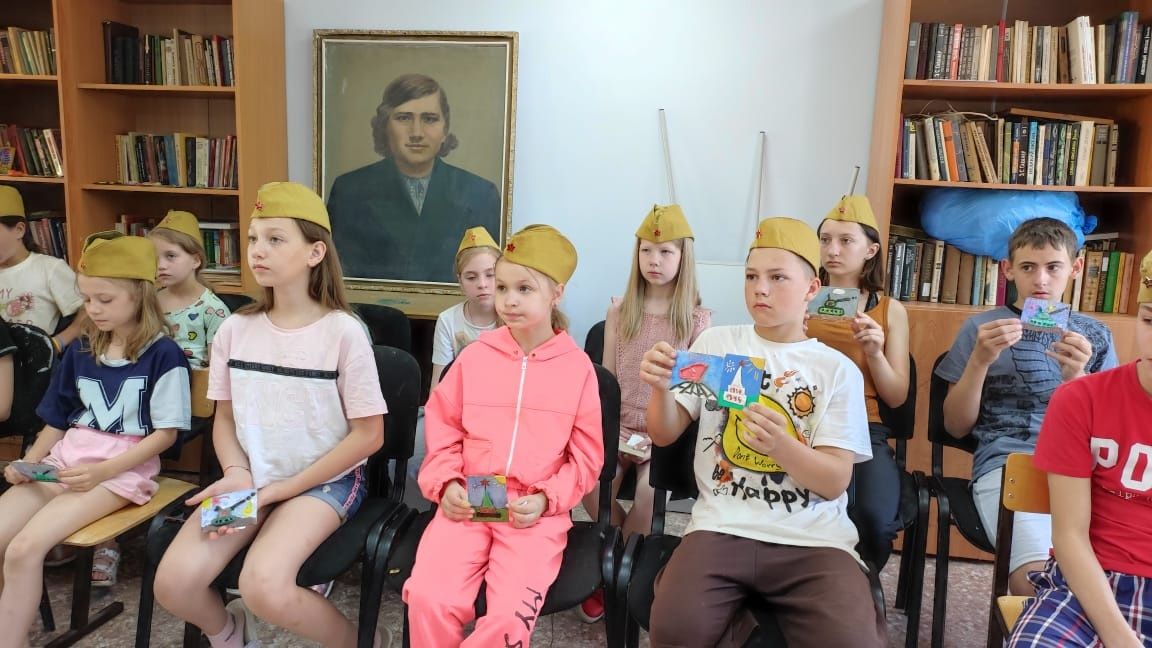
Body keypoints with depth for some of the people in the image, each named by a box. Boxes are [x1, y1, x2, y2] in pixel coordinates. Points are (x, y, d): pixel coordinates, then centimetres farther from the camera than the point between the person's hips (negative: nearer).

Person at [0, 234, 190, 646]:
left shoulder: (163, 355, -8)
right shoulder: (81, 349, 12)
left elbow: (166, 433, -9)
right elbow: (57, 419, 18)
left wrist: (103, 471, -19)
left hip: (125, 466, -7)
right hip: (66, 456, 7)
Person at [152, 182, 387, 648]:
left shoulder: (343, 332, -14)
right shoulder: (235, 329, 1)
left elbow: (368, 435, -11)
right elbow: (225, 416, 12)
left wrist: (283, 489, -12)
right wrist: (237, 474, -8)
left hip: (325, 481, -4)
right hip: (252, 478, 5)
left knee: (264, 587, -29)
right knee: (173, 584, -16)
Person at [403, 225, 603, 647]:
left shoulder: (577, 366, 2)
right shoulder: (475, 356, 7)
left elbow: (586, 458, 5)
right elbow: (441, 429, 12)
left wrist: (545, 499, -8)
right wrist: (446, 484, -4)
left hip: (537, 513, -1)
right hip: (466, 505, 2)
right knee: (428, 599, -21)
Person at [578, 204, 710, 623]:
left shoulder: (697, 320, -1)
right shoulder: (619, 311, 6)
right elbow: (606, 379, 6)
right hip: (621, 425, 2)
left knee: (647, 492, -29)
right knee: (591, 483, -24)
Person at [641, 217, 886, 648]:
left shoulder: (838, 370, 6)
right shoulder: (716, 343, 9)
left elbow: (835, 482, -2)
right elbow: (665, 435, 7)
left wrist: (781, 445, -23)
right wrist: (660, 389, -15)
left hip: (813, 537, 0)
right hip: (723, 526, 0)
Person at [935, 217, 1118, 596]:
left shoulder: (1095, 335, 18)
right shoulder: (981, 327, 12)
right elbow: (956, 426, 8)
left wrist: (1076, 377, -8)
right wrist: (979, 361, -8)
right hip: (1006, 465, -2)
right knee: (1039, 578, -30)